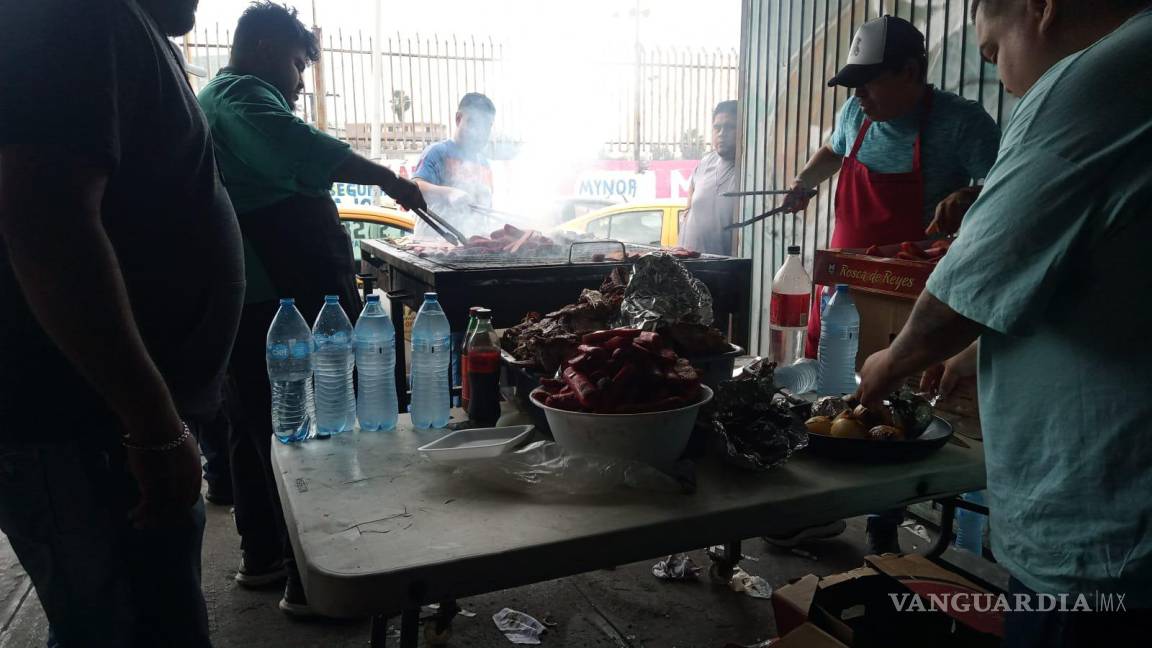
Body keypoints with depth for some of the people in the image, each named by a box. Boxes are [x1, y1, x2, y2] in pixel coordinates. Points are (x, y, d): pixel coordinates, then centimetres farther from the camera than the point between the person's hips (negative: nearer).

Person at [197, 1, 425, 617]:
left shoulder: (210, 99, 26)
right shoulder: (243, 94, -8)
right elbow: (295, 146, -29)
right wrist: (386, 178, -26)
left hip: (249, 301, 11)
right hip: (291, 297, -11)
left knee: (257, 427, 16)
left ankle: (261, 555, 28)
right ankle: (310, 578, -3)